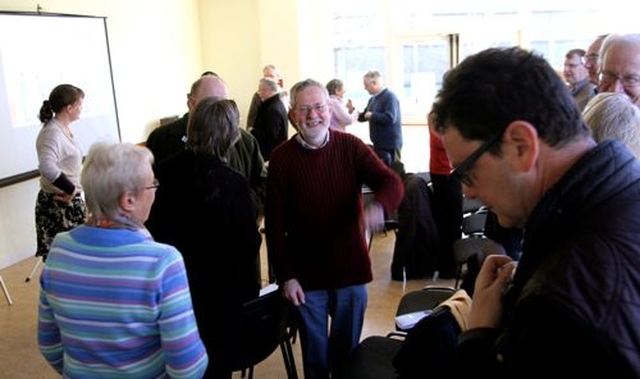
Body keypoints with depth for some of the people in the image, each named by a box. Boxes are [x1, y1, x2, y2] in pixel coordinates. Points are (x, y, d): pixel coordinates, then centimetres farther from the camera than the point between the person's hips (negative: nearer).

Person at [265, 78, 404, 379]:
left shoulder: (351, 146, -5)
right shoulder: (281, 158, -8)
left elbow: (392, 182, -13)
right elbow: (275, 224, -6)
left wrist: (378, 206, -35)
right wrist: (285, 276, -9)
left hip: (351, 269, 1)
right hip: (305, 274, -1)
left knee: (347, 348, 19)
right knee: (315, 351, 15)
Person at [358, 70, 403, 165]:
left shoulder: (389, 97, -14)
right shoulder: (373, 99, 14)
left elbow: (390, 118, -26)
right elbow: (363, 117, 19)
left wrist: (372, 115, -16)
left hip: (390, 145, -9)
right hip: (378, 144, 9)